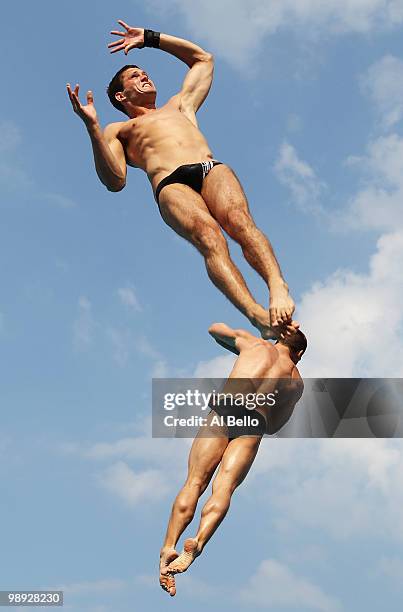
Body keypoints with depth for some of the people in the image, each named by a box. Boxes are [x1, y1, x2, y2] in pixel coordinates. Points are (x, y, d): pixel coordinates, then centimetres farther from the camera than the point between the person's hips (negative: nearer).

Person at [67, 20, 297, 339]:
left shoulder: (179, 105, 42)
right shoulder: (118, 130, 31)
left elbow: (203, 58, 53)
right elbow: (115, 181, 12)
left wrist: (150, 38, 52)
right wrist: (93, 128, 1)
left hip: (213, 168, 4)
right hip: (171, 184, -4)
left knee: (239, 218, -32)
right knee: (207, 234, -35)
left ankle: (279, 289, -53)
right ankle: (258, 315, -55)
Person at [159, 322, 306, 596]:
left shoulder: (253, 342, 27)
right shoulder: (297, 381, 29)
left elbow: (215, 328, 43)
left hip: (224, 409, 0)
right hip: (256, 423, 0)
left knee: (194, 482, -5)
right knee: (224, 488, -10)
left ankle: (169, 546, -20)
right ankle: (199, 542, -35)